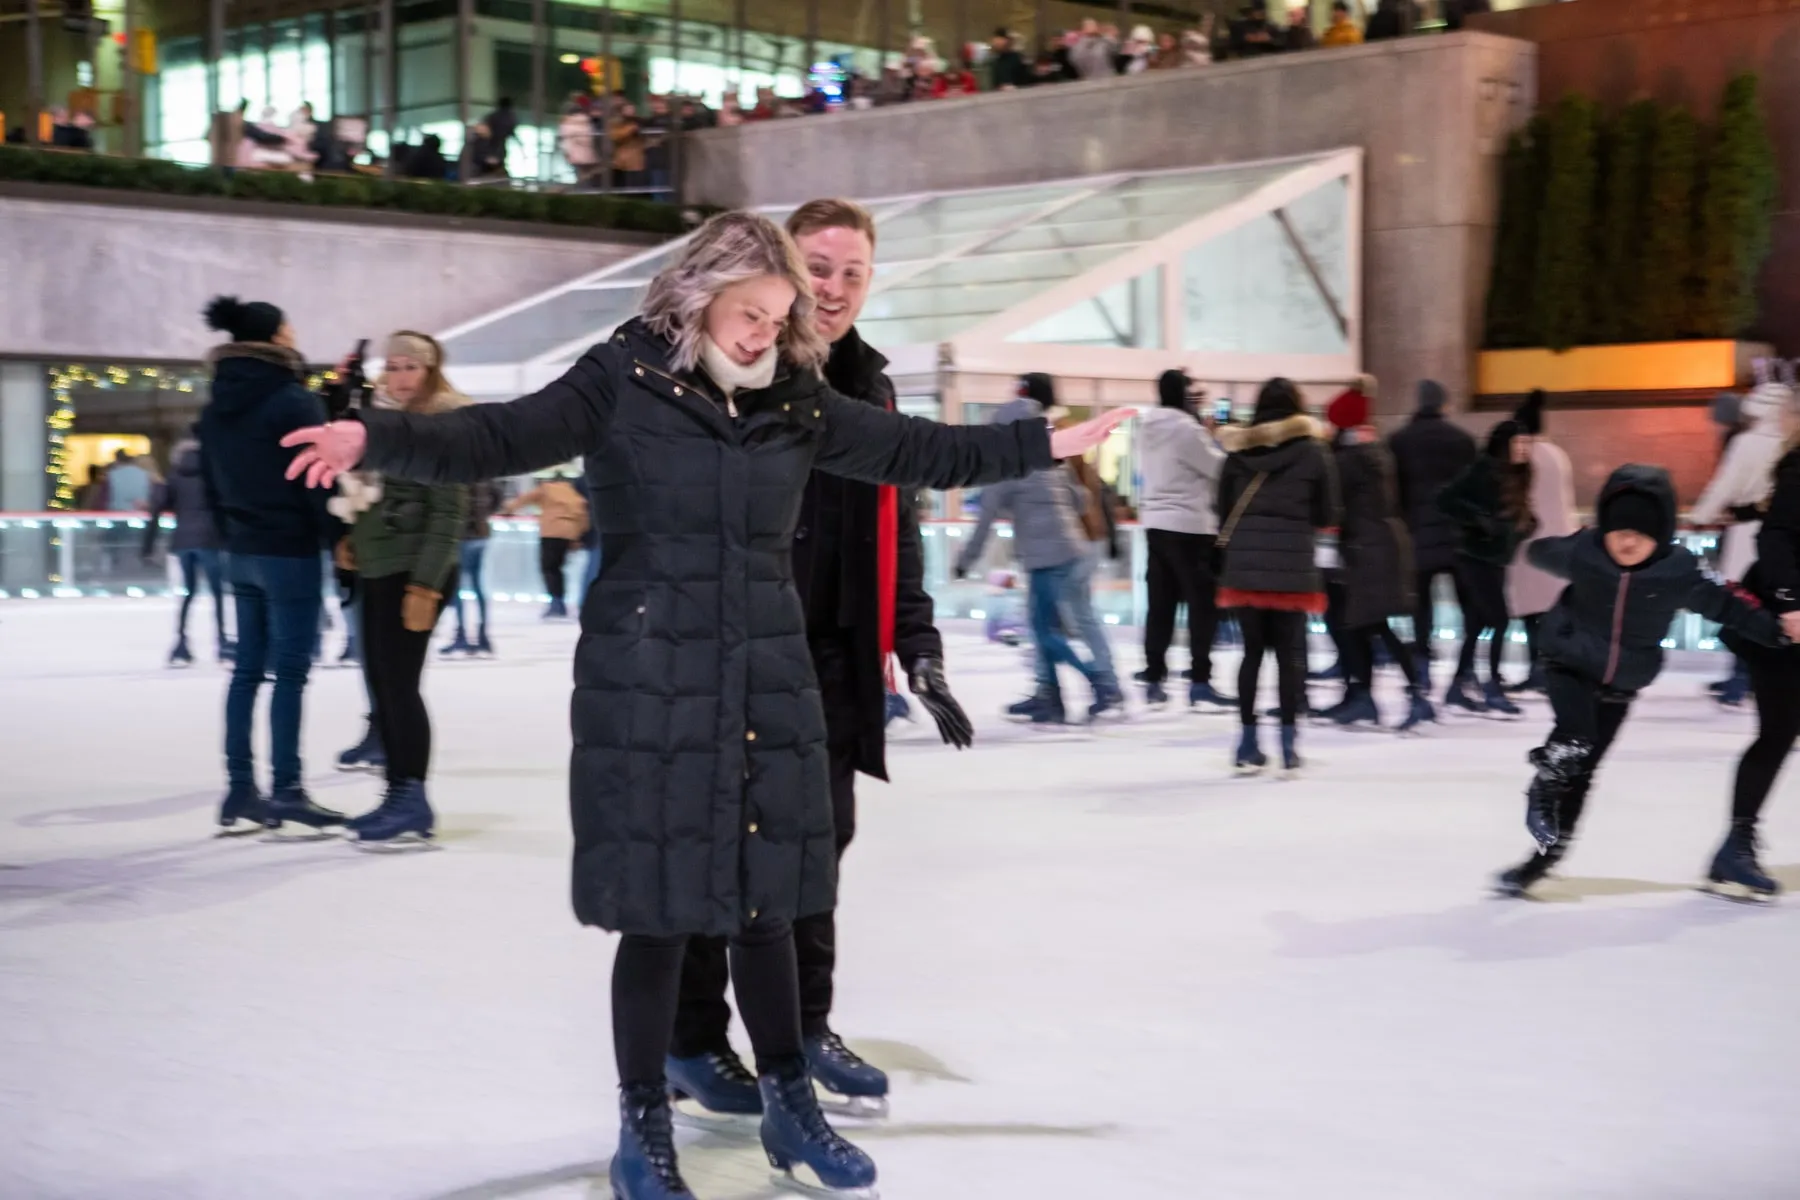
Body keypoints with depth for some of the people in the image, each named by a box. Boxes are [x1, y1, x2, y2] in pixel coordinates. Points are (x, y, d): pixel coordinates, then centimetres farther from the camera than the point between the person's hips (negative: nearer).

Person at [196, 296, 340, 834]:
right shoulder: (294, 402, -13)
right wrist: (338, 536, -7)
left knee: (247, 668, 10)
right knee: (290, 670, -4)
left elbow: (212, 484, 14)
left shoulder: (216, 409, 9)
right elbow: (316, 480, -15)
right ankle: (286, 789, -3)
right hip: (290, 551, -7)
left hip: (242, 552, 7)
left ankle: (240, 787, 11)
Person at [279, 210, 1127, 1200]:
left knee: (766, 902, 11)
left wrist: (1046, 445, 18)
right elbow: (494, 442, -15)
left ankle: (789, 1107, 28)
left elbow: (920, 452, 17)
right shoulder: (621, 382, -7)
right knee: (659, 909, 0)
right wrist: (377, 438, -31)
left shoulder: (796, 404, 7)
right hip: (646, 682, -4)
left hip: (767, 680, 4)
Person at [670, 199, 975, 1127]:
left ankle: (805, 1025, 26)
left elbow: (894, 534, 13)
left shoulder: (866, 388, 10)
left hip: (827, 661, 6)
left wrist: (919, 656, 6)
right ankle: (694, 1041, 18)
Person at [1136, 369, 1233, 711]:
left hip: (1155, 523, 8)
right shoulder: (1186, 428, -16)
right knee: (1202, 604, -2)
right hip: (1189, 525, -8)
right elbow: (1219, 467, -11)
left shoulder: (1148, 426, 9)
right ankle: (1200, 685, -4)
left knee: (1160, 604, 10)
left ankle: (1154, 681, 10)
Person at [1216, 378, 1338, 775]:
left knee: (1252, 650, 9)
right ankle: (1288, 741, 1)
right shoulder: (1312, 451, -1)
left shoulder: (1238, 451, 3)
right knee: (1290, 652, 5)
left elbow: (1223, 508, 6)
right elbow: (1327, 514, 4)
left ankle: (1249, 743, 10)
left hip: (1244, 562, 2)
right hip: (1293, 565, -2)